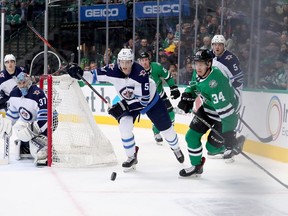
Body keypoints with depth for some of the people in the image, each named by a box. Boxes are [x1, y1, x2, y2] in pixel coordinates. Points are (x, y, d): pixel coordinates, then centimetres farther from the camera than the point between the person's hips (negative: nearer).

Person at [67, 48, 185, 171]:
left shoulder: (140, 73, -39)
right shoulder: (113, 71, -28)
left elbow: (144, 100, -37)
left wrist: (123, 106, -42)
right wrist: (78, 73, -36)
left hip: (150, 99, -3)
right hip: (129, 102, 3)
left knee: (165, 127, 10)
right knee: (124, 125, -21)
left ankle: (176, 148, 42)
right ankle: (132, 157, 0)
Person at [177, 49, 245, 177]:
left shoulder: (215, 82, -38)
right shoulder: (198, 74, -11)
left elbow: (225, 109, -37)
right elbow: (193, 86, 15)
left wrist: (228, 133, -36)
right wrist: (186, 97, -4)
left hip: (226, 112, -8)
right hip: (207, 108, 8)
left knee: (212, 147, -3)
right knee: (191, 136, 3)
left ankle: (236, 144, 24)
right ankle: (196, 166, 23)